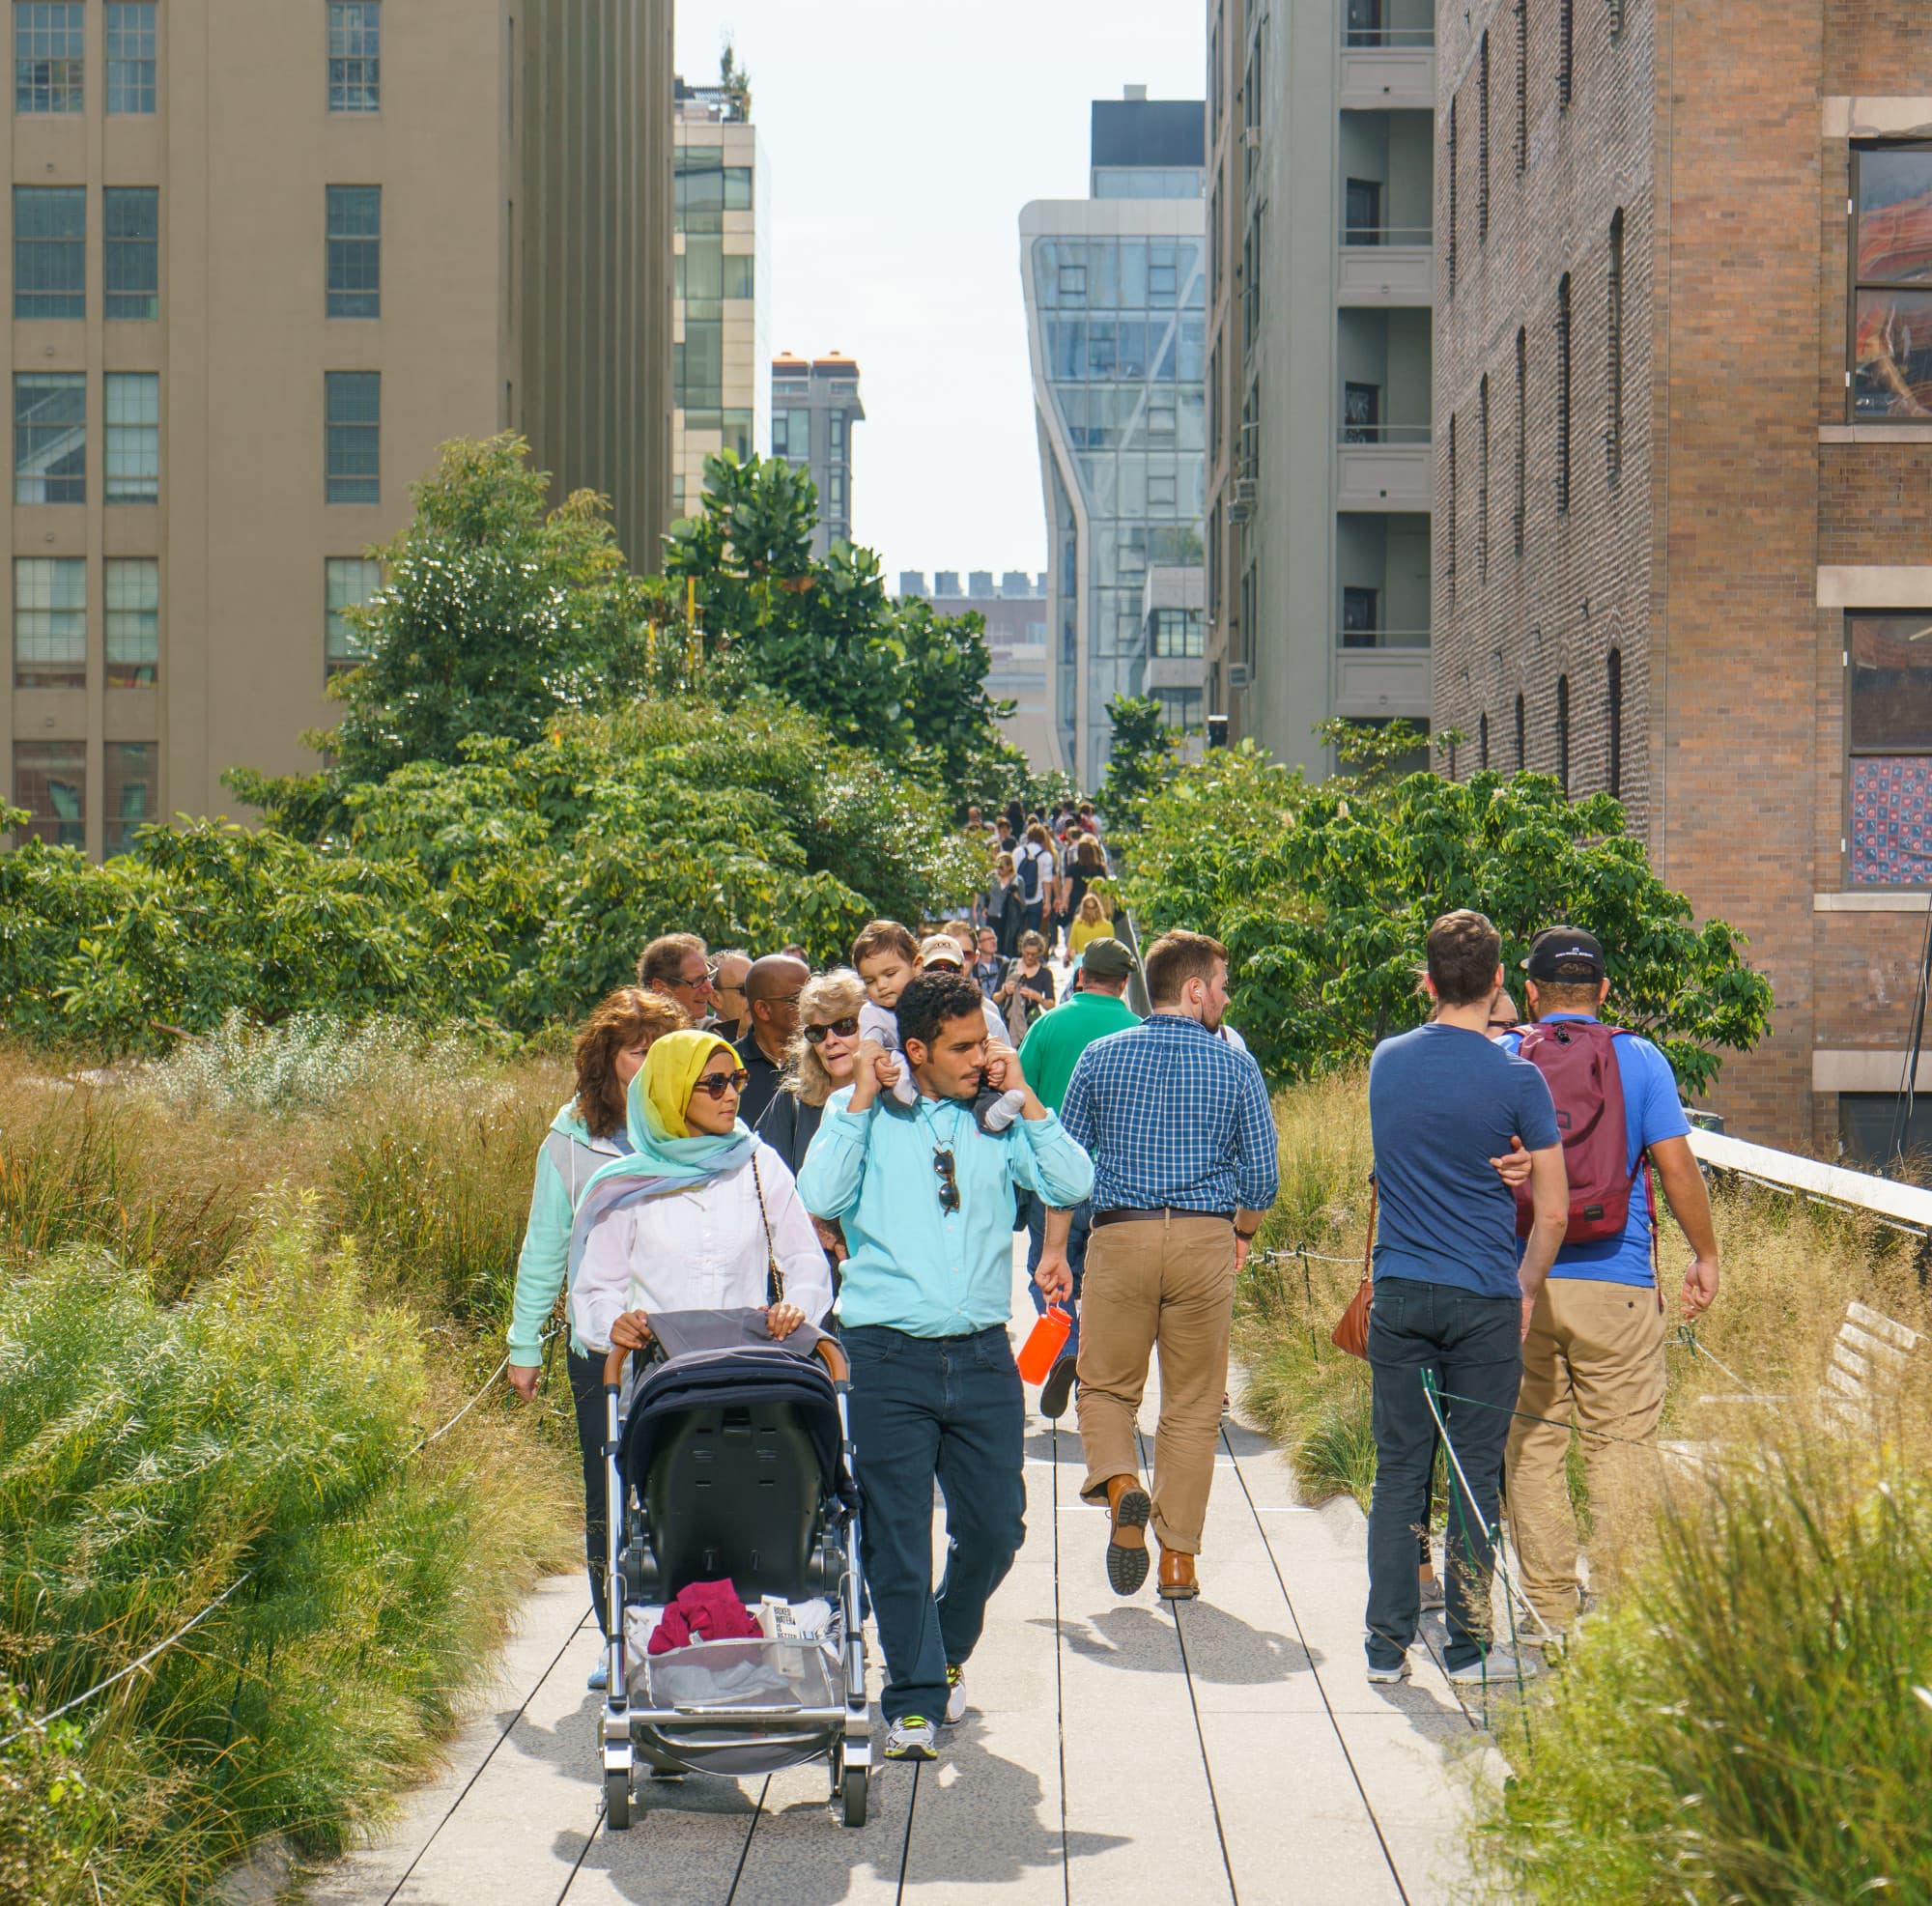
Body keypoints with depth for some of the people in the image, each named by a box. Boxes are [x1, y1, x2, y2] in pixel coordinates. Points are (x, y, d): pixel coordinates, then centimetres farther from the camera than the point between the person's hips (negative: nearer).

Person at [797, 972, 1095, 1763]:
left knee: (994, 1528, 6)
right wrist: (861, 1100, -11)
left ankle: (946, 1651, 33)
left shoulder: (997, 1120, 10)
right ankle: (914, 1701, 8)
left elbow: (1073, 1185, -3)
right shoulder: (860, 1114, 3)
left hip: (982, 1356, 3)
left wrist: (1022, 1095, -3)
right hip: (889, 1356, -3)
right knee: (896, 1536, -3)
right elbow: (819, 1196, -12)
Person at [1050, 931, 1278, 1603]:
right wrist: (1242, 1234, 22)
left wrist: (1054, 1249, 12)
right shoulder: (1235, 1066, 1)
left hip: (1120, 1237, 0)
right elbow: (1261, 1174, 3)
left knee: (1105, 1388, 12)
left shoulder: (1100, 1057, 4)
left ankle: (1119, 1482, -17)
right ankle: (1178, 1558, 8)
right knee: (1193, 1405, 8)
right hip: (1205, 1241, 0)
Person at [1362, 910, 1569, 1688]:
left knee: (1398, 1471, 7)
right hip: (1483, 1301, -3)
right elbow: (1553, 1211, -4)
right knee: (1474, 1476, 4)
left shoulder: (1387, 1062, 4)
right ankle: (1468, 1645, 9)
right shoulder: (1515, 1078, -8)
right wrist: (1526, 1289, 10)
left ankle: (1387, 1644, 8)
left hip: (1399, 1294, 3)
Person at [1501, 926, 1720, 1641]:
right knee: (1620, 1443, 4)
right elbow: (1676, 1165, -4)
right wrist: (1705, 1256, 6)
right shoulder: (1639, 1060, 0)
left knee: (1531, 1443, 7)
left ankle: (1550, 1607, 9)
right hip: (1616, 1286, -1)